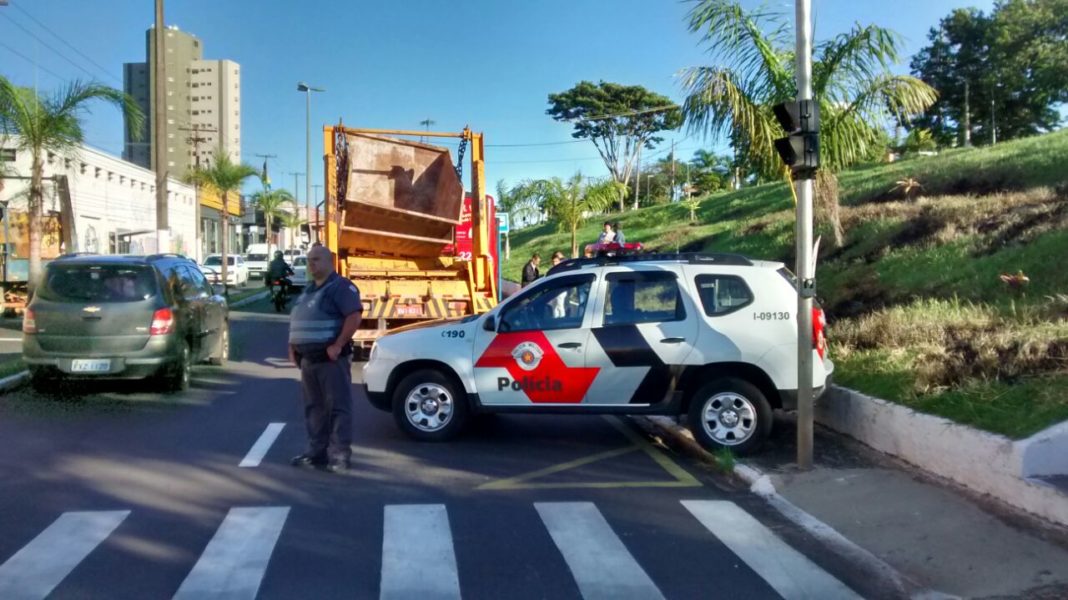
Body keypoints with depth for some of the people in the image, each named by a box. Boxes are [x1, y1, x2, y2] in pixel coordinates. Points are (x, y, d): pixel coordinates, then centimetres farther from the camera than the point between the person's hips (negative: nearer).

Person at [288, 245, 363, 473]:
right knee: (314, 407, 13)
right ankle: (317, 451, 21)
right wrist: (293, 347, 13)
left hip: (330, 358, -9)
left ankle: (339, 454, -4)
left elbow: (354, 316, -20)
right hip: (308, 358, 9)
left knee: (338, 406, -5)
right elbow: (297, 321, 26)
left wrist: (337, 345, -24)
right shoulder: (308, 289, 19)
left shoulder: (341, 286, -9)